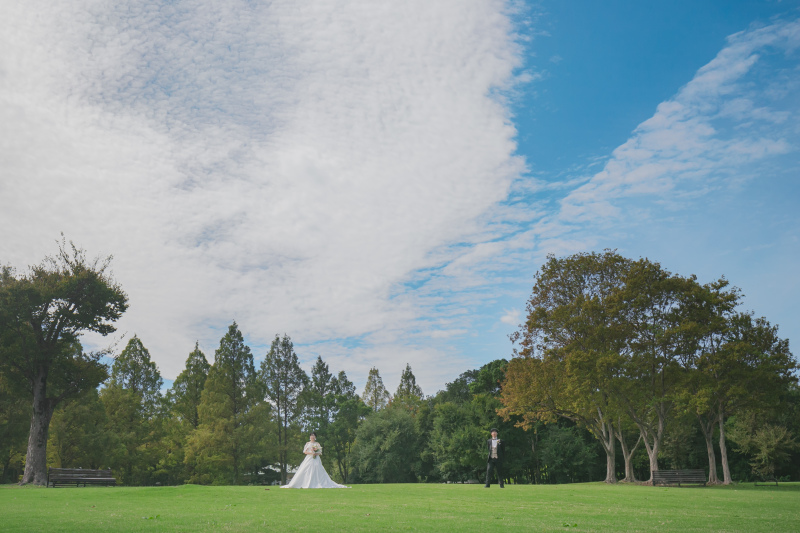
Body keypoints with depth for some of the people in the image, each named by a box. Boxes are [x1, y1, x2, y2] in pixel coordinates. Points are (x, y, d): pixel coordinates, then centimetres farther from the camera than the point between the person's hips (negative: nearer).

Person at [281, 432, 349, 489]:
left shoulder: (317, 444, 12)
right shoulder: (307, 443, 12)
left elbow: (320, 452, 8)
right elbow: (304, 451, 4)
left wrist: (316, 453, -13)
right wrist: (311, 453, -12)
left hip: (316, 459, 0)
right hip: (309, 459, 0)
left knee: (318, 472, -10)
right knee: (307, 472, -9)